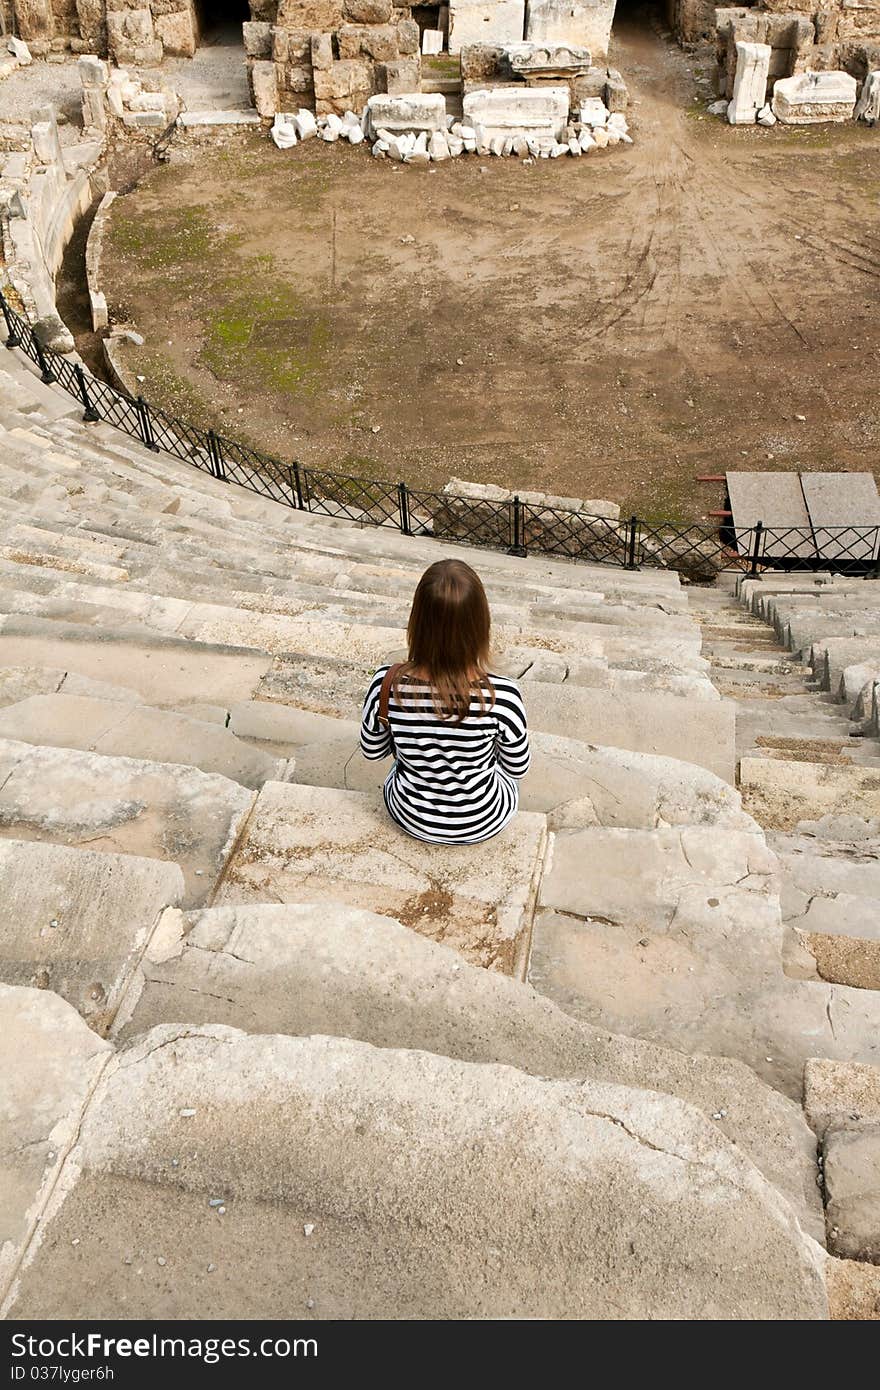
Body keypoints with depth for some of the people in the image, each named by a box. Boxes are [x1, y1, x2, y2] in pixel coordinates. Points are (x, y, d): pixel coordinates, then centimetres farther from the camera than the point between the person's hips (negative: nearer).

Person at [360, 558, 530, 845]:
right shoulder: (502, 696, -32)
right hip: (483, 825, -1)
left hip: (411, 817, 1)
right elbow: (517, 768, -12)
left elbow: (371, 750, -8)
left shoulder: (387, 685, -29)